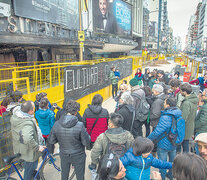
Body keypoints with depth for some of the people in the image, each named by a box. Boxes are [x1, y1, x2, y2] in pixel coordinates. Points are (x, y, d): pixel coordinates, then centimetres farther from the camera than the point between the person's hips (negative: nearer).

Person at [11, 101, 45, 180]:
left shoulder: (14, 116, -11)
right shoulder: (28, 123, -39)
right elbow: (28, 139, -51)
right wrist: (37, 147, -35)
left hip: (19, 148, 9)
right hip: (28, 151, -9)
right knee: (29, 169, 18)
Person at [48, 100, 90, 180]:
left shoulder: (57, 124, -17)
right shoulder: (80, 125, -28)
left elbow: (51, 141, -6)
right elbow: (86, 143, -19)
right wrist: (87, 135, 0)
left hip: (64, 155, 3)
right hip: (78, 156, -3)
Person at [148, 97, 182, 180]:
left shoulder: (165, 117, -31)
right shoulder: (179, 115, -6)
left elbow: (157, 132, -28)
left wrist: (147, 139, -14)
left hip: (164, 145, -8)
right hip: (174, 144, 8)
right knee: (172, 161, 27)